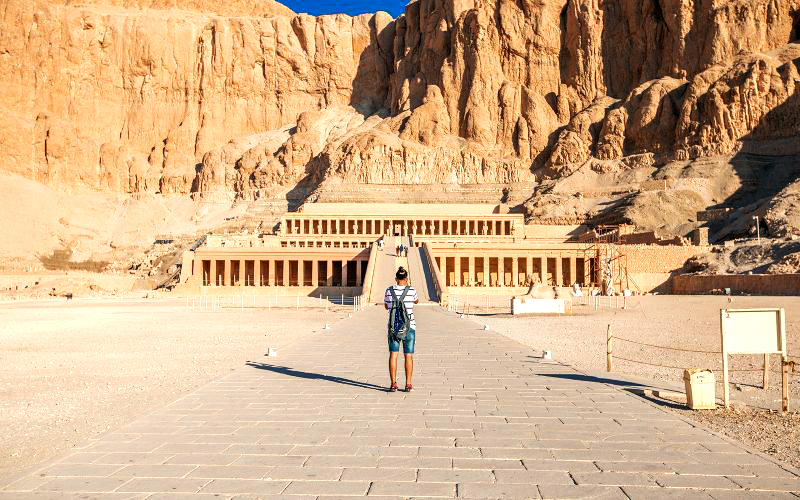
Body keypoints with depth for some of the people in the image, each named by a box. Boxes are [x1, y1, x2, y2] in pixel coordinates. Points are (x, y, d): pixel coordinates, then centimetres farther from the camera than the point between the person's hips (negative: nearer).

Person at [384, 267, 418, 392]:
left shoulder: (389, 290, -1)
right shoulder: (411, 290, -5)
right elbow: (416, 301, 17)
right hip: (409, 326, -1)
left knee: (393, 354, 4)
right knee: (408, 356, 5)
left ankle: (393, 384, 1)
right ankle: (408, 384, 6)